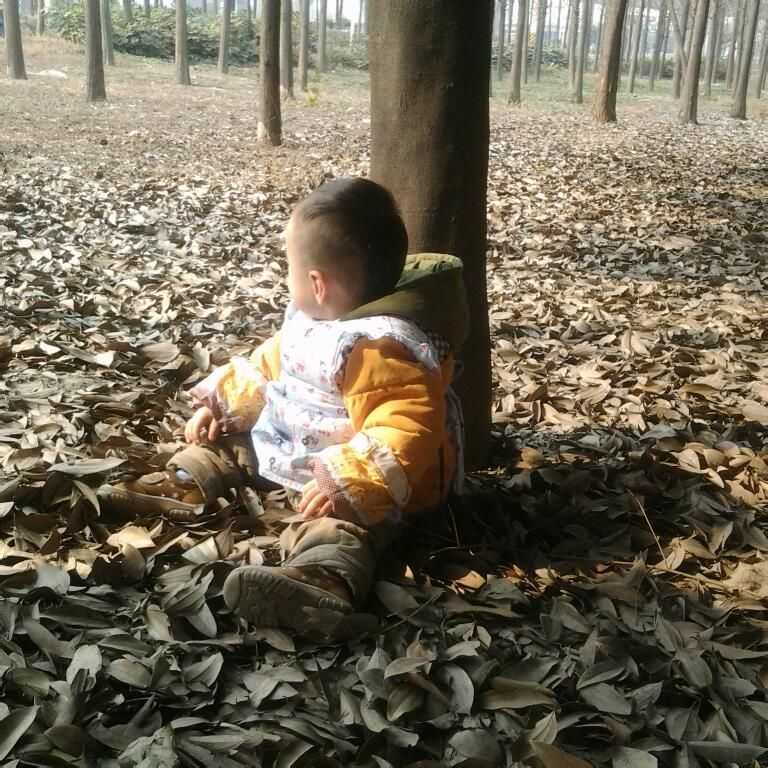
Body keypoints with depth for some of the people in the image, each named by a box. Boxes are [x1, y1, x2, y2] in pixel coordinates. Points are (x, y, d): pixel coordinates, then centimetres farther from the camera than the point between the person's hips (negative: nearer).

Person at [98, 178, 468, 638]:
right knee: (228, 440, 22)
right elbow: (266, 367, 21)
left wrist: (349, 483, -50)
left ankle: (323, 578, -67)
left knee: (340, 517, -42)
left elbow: (406, 431, -40)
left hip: (352, 473, -11)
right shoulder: (308, 323, 5)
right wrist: (222, 404, 14)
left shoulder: (383, 351, -30)